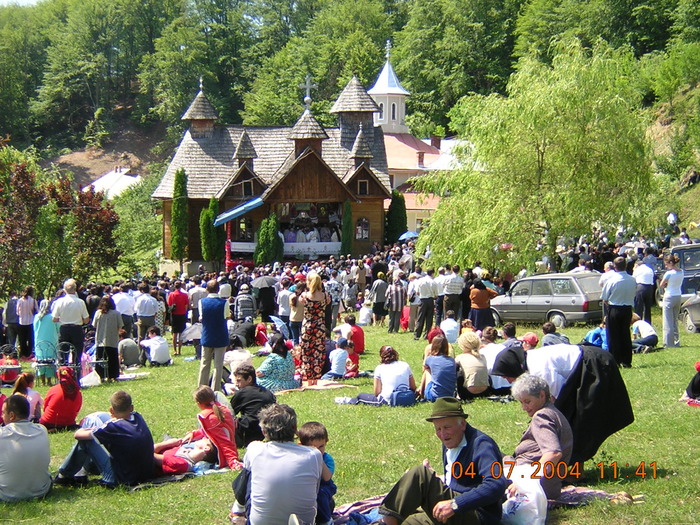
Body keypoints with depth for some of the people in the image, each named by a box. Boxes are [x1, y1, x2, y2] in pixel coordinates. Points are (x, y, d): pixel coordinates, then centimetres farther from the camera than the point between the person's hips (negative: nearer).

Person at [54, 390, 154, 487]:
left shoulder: (114, 426, -17)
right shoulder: (138, 418, 1)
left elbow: (77, 434, -8)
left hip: (121, 480, -7)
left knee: (84, 440, -1)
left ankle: (65, 475, 18)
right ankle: (80, 474, 32)